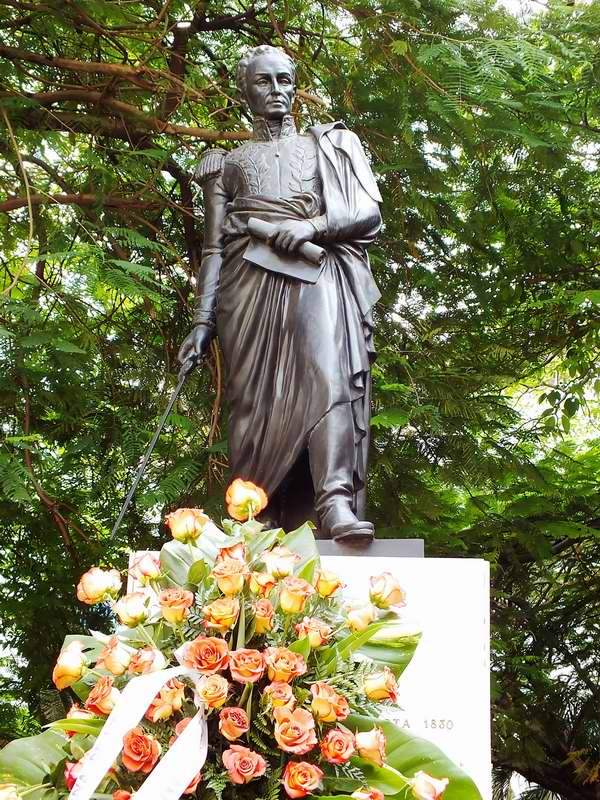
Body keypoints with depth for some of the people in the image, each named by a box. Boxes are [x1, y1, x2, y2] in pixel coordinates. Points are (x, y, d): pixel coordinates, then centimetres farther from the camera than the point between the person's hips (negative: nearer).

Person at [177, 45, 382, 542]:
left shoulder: (328, 144, 24)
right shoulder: (228, 164, 25)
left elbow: (370, 214, 11)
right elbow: (214, 248, 17)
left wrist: (313, 226, -8)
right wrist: (203, 322, 4)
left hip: (317, 277, -1)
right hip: (251, 283, 1)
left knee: (329, 374, -25)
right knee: (257, 398, -11)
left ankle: (336, 504, -40)